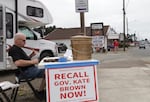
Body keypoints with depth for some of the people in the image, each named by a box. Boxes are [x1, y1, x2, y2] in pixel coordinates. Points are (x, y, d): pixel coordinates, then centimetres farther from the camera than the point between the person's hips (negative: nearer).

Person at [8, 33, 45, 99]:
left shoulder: (18, 49, 20)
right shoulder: (14, 50, -14)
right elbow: (17, 63, -30)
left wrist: (31, 55, 9)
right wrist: (32, 62, -22)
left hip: (29, 69, 11)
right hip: (24, 72, -11)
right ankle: (40, 92, -9)